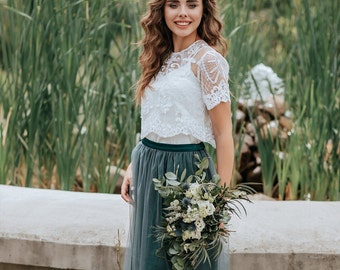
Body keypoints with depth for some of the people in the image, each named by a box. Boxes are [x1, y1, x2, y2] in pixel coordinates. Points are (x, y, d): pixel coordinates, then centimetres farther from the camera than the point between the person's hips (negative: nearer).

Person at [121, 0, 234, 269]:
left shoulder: (207, 60, -12)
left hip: (186, 169, -7)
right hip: (149, 168, 7)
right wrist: (133, 166, 6)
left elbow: (224, 134, -14)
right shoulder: (162, 58, 10)